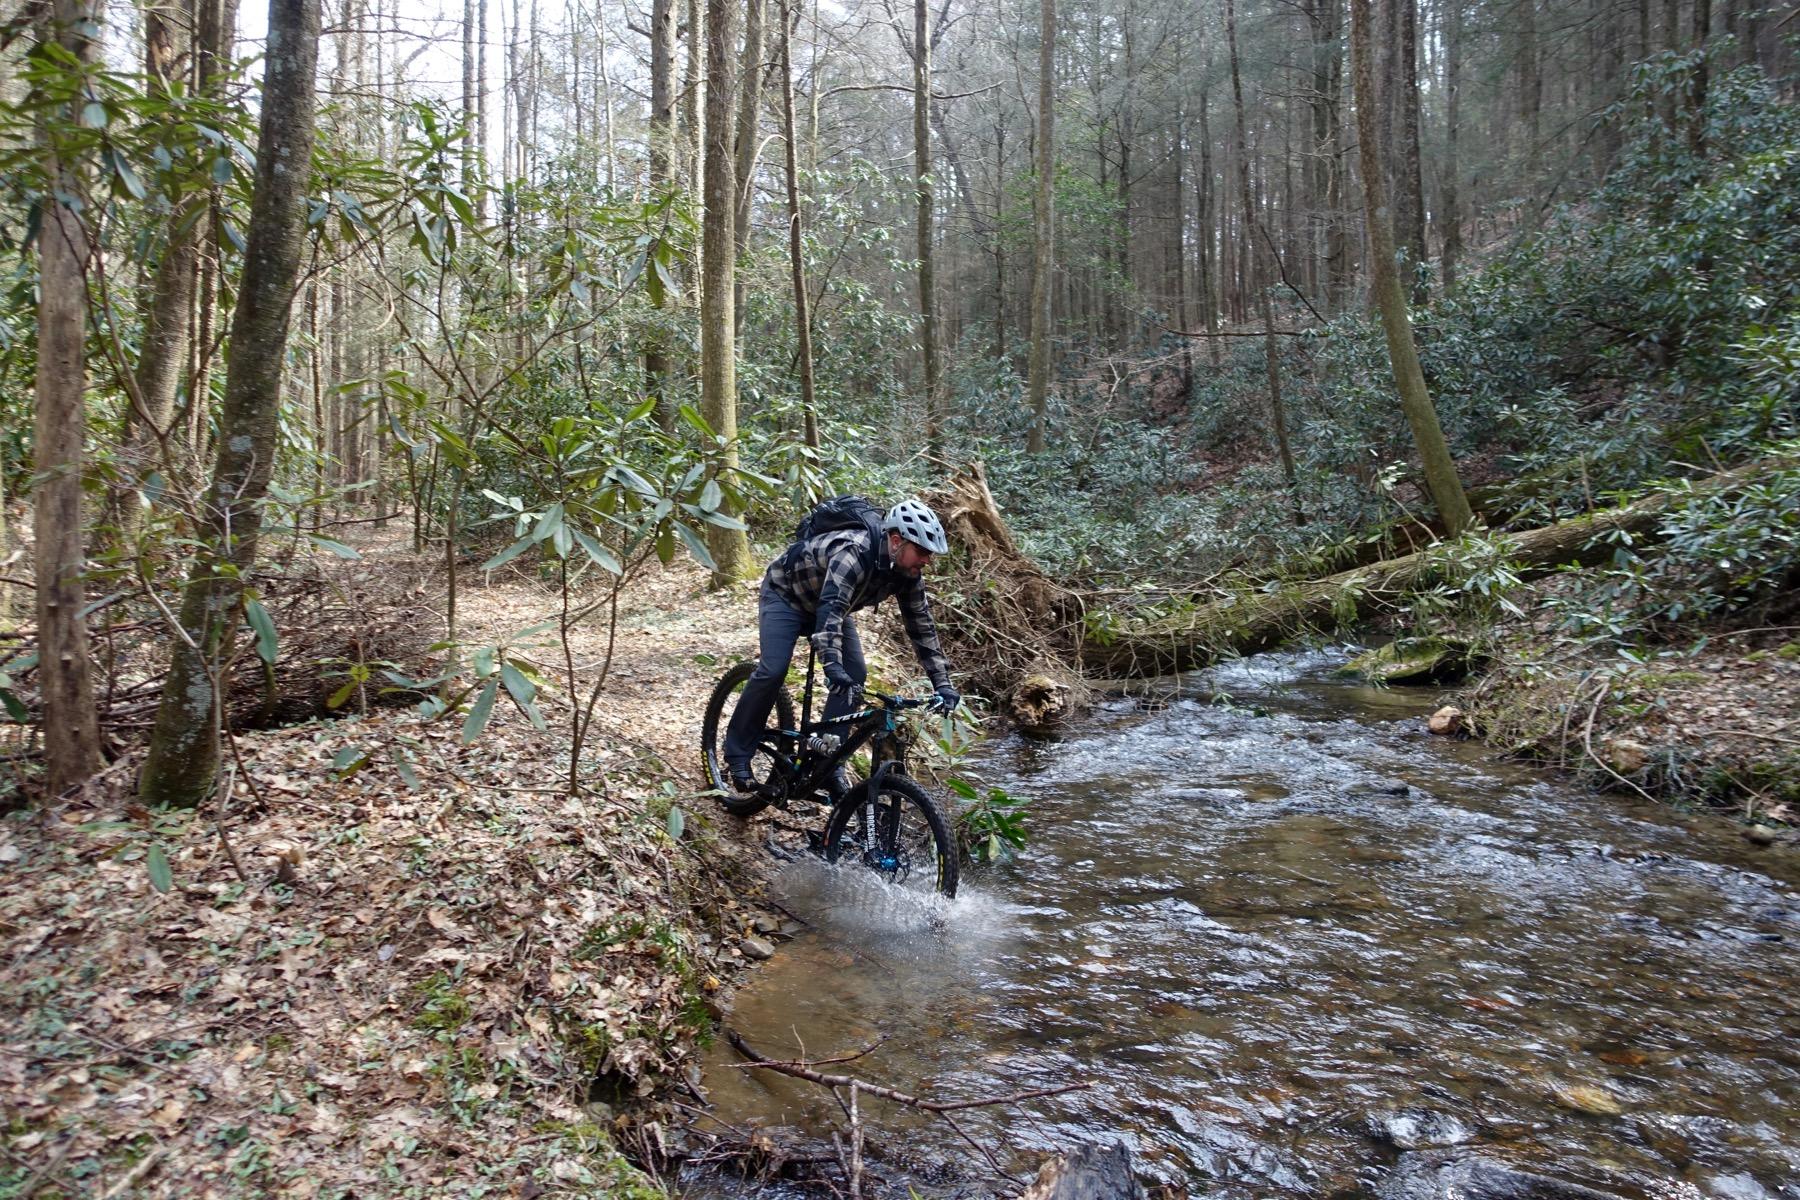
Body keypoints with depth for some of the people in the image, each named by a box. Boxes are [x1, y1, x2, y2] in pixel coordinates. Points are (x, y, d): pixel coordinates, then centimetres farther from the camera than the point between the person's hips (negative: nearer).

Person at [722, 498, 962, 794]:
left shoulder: (908, 573, -17)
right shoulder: (853, 552, -39)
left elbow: (921, 626, -10)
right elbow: (831, 609, -51)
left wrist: (943, 683, -15)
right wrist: (833, 666, -63)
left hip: (828, 603, 7)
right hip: (786, 593, -7)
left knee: (855, 674, -9)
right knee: (772, 671, -20)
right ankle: (737, 753, -2)